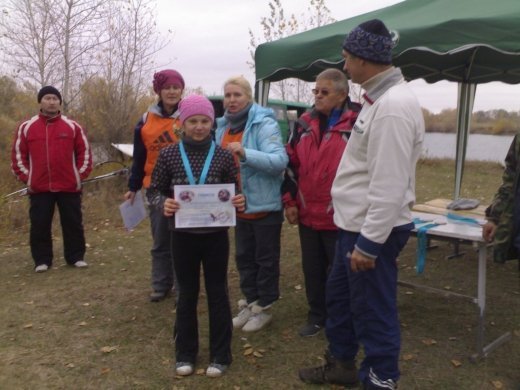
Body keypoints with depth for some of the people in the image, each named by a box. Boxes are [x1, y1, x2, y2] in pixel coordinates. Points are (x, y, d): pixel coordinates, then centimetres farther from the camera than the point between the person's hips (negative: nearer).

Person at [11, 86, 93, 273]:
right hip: (39, 187, 0)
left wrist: (80, 174, 1)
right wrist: (26, 177, 1)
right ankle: (42, 260, 16)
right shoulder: (26, 127, 4)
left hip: (69, 186, 0)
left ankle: (76, 257, 17)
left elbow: (84, 151, 8)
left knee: (73, 223, 5)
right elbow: (18, 155, 9)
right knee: (39, 225, 4)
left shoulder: (72, 126, 4)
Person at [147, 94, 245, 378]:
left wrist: (239, 201, -18)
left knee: (217, 293, 9)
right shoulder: (169, 155, -3)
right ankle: (185, 354, 29)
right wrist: (163, 203, -19)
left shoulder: (223, 155, -3)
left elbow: (235, 191, 5)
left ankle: (220, 355, 24)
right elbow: (154, 190, 3)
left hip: (216, 235, 0)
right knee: (187, 294, 13)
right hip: (183, 235, 1)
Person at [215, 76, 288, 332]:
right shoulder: (222, 127, 8)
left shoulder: (264, 124, -16)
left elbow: (280, 161, -28)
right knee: (244, 258, 18)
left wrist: (246, 153, -39)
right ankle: (250, 303, 34)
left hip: (264, 206, -7)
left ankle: (263, 308, 22)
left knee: (266, 258, 7)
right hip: (239, 207, 8)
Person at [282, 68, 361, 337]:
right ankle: (316, 316, 35)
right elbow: (290, 164, 11)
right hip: (308, 214, 5)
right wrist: (289, 201, 8)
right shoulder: (305, 124, 6)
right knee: (312, 269, 17)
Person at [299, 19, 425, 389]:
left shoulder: (393, 106, -22)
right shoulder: (381, 97, 11)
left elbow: (390, 186, -26)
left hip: (373, 230, -11)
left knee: (373, 310, 5)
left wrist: (369, 243, -22)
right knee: (339, 296, 23)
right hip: (356, 223, 11)